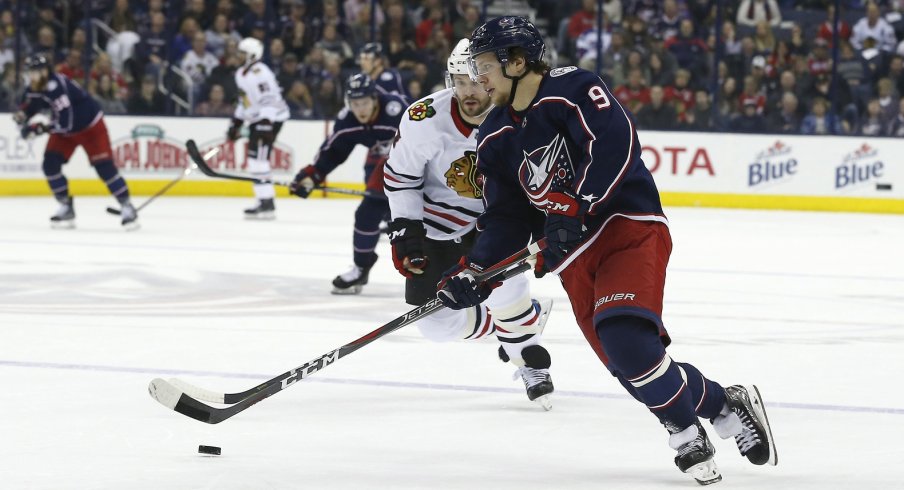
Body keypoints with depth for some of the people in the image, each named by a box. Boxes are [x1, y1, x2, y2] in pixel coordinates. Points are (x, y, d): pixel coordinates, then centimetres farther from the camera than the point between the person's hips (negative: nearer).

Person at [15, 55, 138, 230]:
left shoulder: (58, 88, -36)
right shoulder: (34, 87, -9)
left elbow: (65, 123, -40)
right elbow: (30, 103, 11)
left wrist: (39, 128, -38)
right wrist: (22, 115, -11)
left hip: (90, 125, -8)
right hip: (64, 130, 8)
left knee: (104, 167, -13)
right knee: (50, 164, -8)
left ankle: (127, 207, -2)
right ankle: (66, 208, 2)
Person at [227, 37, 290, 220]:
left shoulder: (259, 73, -18)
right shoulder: (241, 73, 14)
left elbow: (270, 99, -26)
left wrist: (265, 125, -32)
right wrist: (236, 124, 24)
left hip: (270, 118, -10)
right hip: (257, 120, 10)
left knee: (259, 161, -15)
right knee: (255, 162, 10)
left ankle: (267, 205, -16)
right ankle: (265, 202, 16)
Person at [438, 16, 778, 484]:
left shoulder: (572, 90, -10)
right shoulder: (496, 138, 12)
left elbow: (614, 144, -24)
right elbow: (505, 218, 14)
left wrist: (573, 208, -30)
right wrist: (473, 272, 0)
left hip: (628, 225, -7)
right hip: (573, 257, 7)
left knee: (624, 337, -27)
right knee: (632, 364, -2)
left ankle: (687, 437, -11)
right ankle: (725, 405, 17)